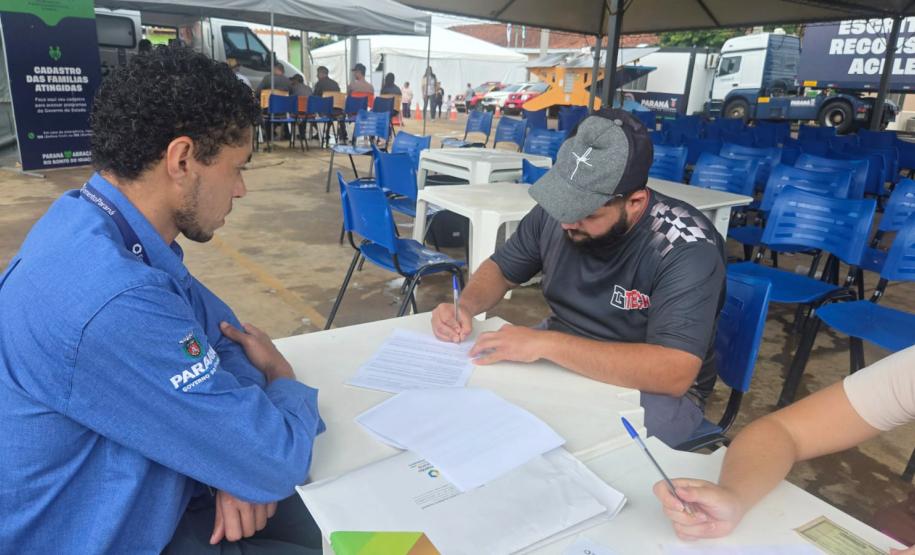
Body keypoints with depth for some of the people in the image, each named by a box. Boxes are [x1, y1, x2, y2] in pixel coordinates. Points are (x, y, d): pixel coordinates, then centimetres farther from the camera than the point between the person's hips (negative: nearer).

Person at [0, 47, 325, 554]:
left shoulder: (100, 226, -5)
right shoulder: (113, 303, -37)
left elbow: (219, 329, 4)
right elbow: (277, 460, -30)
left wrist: (240, 457, -12)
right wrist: (282, 377, -8)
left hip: (132, 497, 7)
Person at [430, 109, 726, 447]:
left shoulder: (687, 249, -25)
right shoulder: (557, 209, -8)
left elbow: (674, 373, -34)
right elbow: (500, 270, 7)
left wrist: (546, 343, -37)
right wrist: (464, 307, -15)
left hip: (651, 387, -5)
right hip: (560, 355, 6)